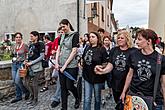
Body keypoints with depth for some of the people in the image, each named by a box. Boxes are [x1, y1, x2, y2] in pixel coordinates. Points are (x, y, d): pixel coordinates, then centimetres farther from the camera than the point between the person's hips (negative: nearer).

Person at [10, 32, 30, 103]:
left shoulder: (25, 46, -7)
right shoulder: (13, 47, 10)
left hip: (21, 64, -6)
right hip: (14, 64, 6)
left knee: (17, 81, -12)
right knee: (15, 81, 9)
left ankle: (26, 91, 14)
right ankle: (18, 96, 23)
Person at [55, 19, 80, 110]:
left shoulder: (75, 35, -6)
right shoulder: (62, 37, 12)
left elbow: (74, 52, -13)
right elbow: (58, 50, 11)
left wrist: (65, 65, -14)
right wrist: (57, 63, -1)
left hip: (71, 66, -5)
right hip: (61, 66, 6)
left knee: (69, 86, 2)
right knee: (63, 87, 10)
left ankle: (77, 98, 33)